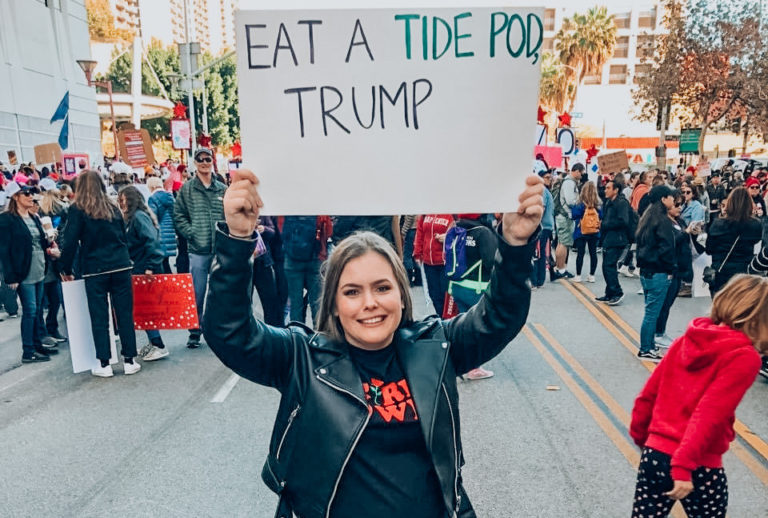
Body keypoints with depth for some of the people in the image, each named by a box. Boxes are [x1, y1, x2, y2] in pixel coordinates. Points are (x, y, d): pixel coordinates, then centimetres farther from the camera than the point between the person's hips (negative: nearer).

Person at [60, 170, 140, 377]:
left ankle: (104, 364, 9)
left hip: (94, 270, -3)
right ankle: (129, 360, 11)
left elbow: (70, 242, -5)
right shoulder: (112, 207, 9)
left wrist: (66, 270, 5)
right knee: (125, 315, 6)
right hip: (121, 266, 3)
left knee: (99, 319, 5)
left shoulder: (77, 210, -3)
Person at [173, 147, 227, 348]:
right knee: (197, 294, 3)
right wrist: (191, 234, -7)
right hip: (198, 250, -2)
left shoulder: (223, 189, 8)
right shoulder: (187, 189, 3)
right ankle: (195, 333, 16)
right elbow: (178, 216, 3)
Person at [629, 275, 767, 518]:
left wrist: (640, 436, 20)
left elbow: (647, 395, 7)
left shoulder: (686, 340, 3)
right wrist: (684, 467, -22)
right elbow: (709, 415, -22)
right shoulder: (745, 357, -13)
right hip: (699, 468, -4)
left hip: (655, 454, 5)